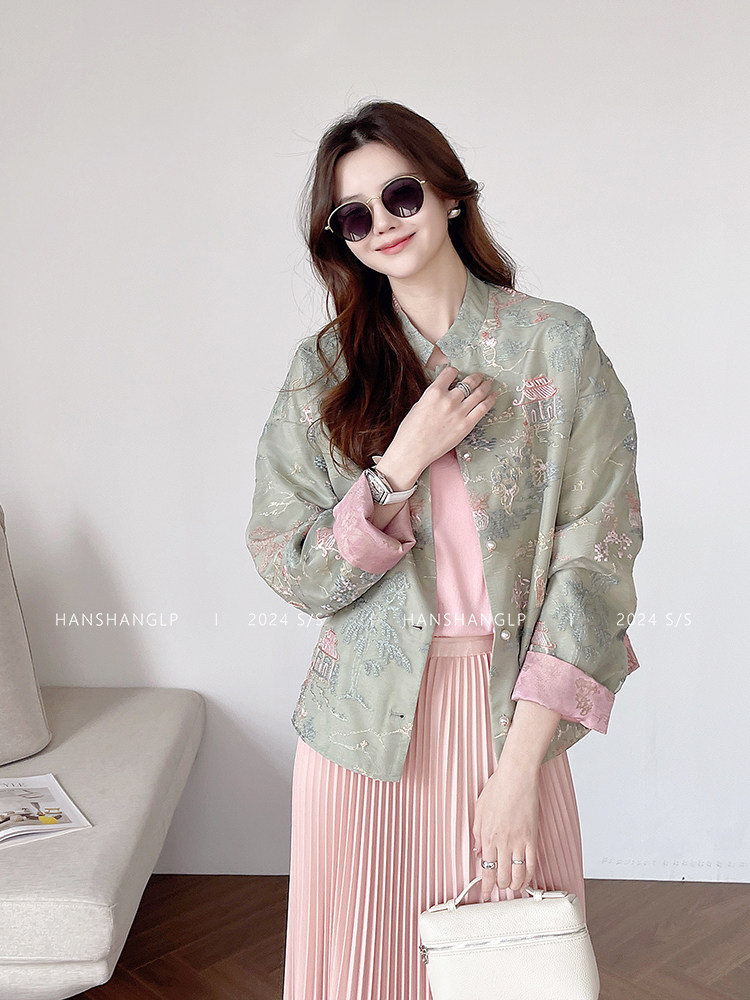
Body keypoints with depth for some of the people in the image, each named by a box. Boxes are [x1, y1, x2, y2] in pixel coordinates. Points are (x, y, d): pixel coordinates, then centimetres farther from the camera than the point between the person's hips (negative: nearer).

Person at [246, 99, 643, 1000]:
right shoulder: (324, 368, 0)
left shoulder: (559, 346, -5)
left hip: (511, 713, 0)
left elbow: (595, 557, -9)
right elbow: (289, 571, -3)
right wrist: (407, 459, -17)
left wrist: (521, 767, -13)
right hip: (367, 720, 1)